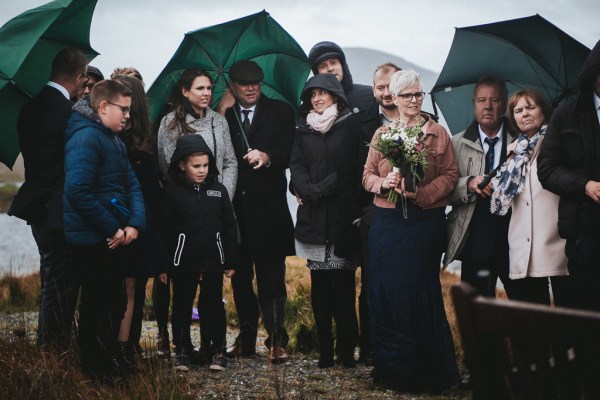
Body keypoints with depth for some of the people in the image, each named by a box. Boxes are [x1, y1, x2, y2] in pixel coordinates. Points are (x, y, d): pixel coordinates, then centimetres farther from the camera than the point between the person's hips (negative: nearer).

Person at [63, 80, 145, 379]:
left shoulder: (115, 140, 15)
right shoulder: (86, 137, -16)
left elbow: (132, 185, 12)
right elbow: (78, 191, -26)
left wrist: (134, 224, -6)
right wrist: (114, 229, -19)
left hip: (116, 240, 9)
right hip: (94, 241, -9)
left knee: (114, 304, 17)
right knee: (99, 308, -1)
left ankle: (113, 363, 30)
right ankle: (99, 373, 11)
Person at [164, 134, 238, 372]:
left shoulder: (218, 191, 3)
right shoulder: (172, 192, -4)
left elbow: (229, 228, 7)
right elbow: (164, 229, -3)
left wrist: (231, 262, 5)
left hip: (213, 262, 2)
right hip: (183, 262, -2)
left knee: (213, 306, 8)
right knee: (182, 307, 8)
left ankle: (217, 351, 17)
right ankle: (182, 351, 20)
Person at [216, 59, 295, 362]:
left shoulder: (280, 111, 6)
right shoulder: (222, 115, 11)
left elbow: (290, 151, -4)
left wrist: (267, 156, -25)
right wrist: (221, 112, -6)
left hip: (268, 208, -3)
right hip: (234, 208, 3)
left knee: (271, 277, -4)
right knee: (240, 277, 9)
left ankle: (276, 340, -3)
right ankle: (246, 338, 17)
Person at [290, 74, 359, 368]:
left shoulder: (350, 126, 2)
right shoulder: (303, 130, 16)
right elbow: (296, 165, 9)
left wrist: (323, 188, -12)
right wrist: (308, 191, -9)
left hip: (342, 212, -3)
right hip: (313, 217, 4)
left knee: (343, 283, -5)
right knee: (319, 284, 1)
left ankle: (347, 349, 0)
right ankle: (325, 350, 5)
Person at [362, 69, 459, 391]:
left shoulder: (438, 133, 3)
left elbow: (450, 175, -1)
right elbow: (367, 175, 10)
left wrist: (421, 193, -15)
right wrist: (385, 183, -11)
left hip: (426, 221, -2)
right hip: (387, 222, 2)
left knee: (420, 293, -1)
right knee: (386, 293, 2)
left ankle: (425, 370, 9)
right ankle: (391, 368, 13)